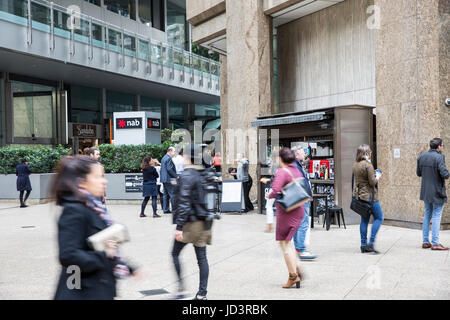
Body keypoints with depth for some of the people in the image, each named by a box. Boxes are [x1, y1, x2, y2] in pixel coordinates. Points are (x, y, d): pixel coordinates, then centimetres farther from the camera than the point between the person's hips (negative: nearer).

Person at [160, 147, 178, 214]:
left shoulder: (163, 158, 17)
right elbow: (169, 169, -21)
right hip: (169, 179, -10)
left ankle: (165, 209, 12)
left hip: (164, 179, 10)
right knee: (172, 194, -7)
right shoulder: (169, 158, -14)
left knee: (166, 194, 10)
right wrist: (175, 176, -13)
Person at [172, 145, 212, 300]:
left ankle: (180, 288, 4)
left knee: (175, 254, 9)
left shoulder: (186, 175, -13)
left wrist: (179, 226, -17)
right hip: (204, 223, 7)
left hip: (190, 222, -6)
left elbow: (184, 201, -18)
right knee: (202, 257, 8)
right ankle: (202, 293, 11)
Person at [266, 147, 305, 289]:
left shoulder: (282, 172, -15)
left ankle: (293, 276, 6)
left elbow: (275, 190, -27)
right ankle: (297, 268, 16)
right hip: (299, 210, 8)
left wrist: (269, 196, -8)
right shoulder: (296, 171, 10)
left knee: (284, 243, 3)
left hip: (287, 211, -8)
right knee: (288, 240, 22)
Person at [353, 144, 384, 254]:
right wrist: (378, 177, 2)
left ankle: (363, 245, 13)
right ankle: (371, 243, -5)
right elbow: (372, 182, -18)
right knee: (379, 218, 1)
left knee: (364, 220, 11)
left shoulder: (355, 165, 10)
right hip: (369, 196, -8)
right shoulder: (368, 165, -16)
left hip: (359, 195, 8)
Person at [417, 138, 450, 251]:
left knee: (427, 215, 15)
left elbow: (419, 173, 11)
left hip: (426, 192, 7)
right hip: (437, 192, -7)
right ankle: (435, 243, 3)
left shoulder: (421, 157, 4)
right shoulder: (439, 157, -17)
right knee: (436, 217, 0)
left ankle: (425, 242, 19)